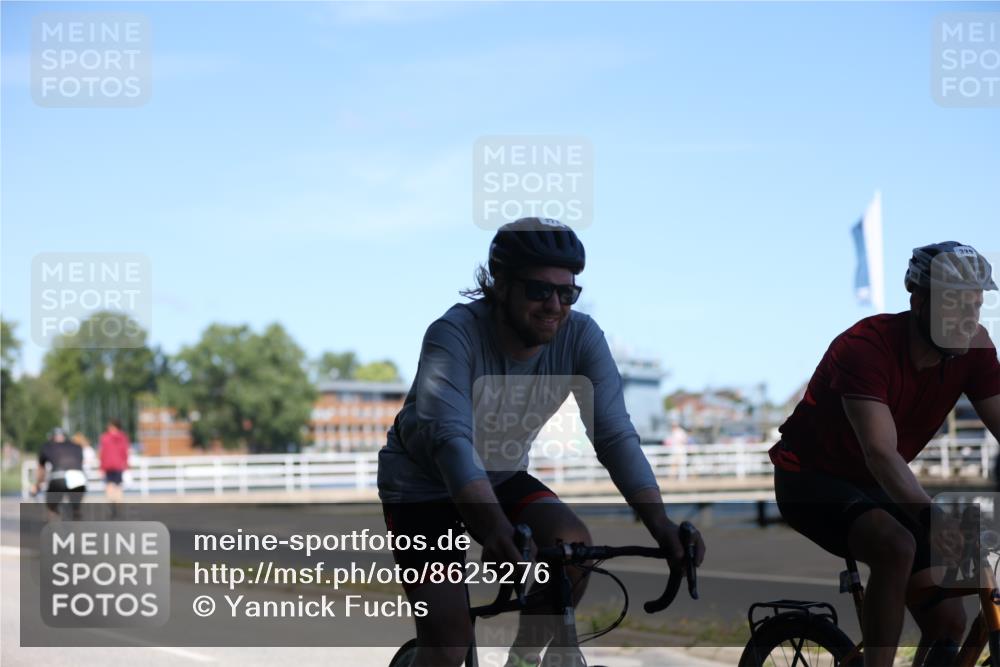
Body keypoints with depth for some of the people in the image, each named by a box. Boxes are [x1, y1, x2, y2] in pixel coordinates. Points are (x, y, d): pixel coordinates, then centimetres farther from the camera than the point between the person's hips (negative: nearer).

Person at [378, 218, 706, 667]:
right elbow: (450, 437, -44)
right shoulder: (455, 335, -31)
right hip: (423, 482, -4)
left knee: (574, 544, -24)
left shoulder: (581, 338, -19)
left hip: (501, 475, 4)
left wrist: (659, 522, -40)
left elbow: (615, 434, -24)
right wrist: (495, 528, -59)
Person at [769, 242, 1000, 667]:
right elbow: (881, 454, -40)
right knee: (897, 547, -35)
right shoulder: (866, 346, -29)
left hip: (875, 487, 7)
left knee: (948, 623, -3)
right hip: (810, 476, -7)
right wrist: (930, 516, -55)